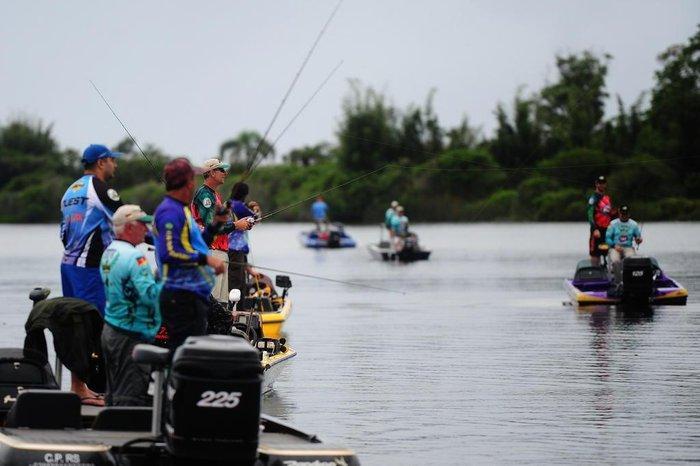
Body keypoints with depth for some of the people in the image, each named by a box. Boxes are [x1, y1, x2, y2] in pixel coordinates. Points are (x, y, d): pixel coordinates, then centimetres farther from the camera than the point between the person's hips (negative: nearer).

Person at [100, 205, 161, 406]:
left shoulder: (109, 252, 13)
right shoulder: (133, 257, -18)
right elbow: (150, 294, -25)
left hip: (110, 329, 10)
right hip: (131, 336, -10)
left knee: (114, 395, 14)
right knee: (130, 399, -8)